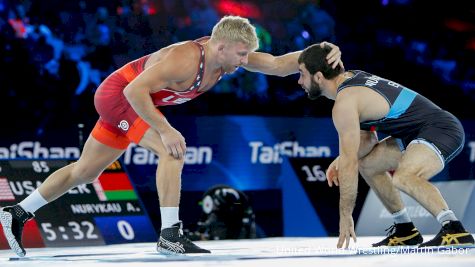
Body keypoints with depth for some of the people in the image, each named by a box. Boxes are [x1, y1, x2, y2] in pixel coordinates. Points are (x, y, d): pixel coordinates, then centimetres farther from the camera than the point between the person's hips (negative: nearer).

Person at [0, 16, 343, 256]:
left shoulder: (228, 53, -12)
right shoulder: (184, 60, -34)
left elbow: (279, 64, -9)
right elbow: (135, 90, -36)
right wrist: (165, 130, -38)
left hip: (131, 101, 9)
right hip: (119, 94, -9)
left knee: (85, 171, 16)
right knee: (172, 150, -25)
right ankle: (170, 235, -23)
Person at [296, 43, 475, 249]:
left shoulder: (344, 104, -17)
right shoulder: (351, 78, 12)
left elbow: (349, 164, -17)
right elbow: (369, 138, 21)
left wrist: (345, 216, -10)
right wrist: (341, 161, 4)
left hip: (441, 130, -11)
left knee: (402, 178, -36)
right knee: (367, 163, 22)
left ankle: (455, 230, -37)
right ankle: (405, 230, 25)